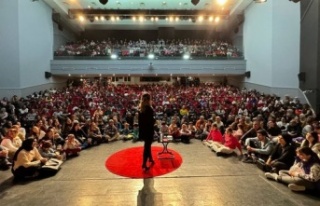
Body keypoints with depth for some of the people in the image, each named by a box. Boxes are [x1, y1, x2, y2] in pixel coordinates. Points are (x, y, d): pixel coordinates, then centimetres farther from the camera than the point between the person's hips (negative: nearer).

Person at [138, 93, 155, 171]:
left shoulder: (140, 108, 4)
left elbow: (140, 119, 9)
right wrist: (155, 120, -1)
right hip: (148, 130, -8)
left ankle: (150, 159, 41)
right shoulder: (149, 109, -19)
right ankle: (144, 164, 2)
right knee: (147, 146, -1)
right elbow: (151, 121, -20)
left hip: (143, 130, 8)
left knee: (147, 145, 23)